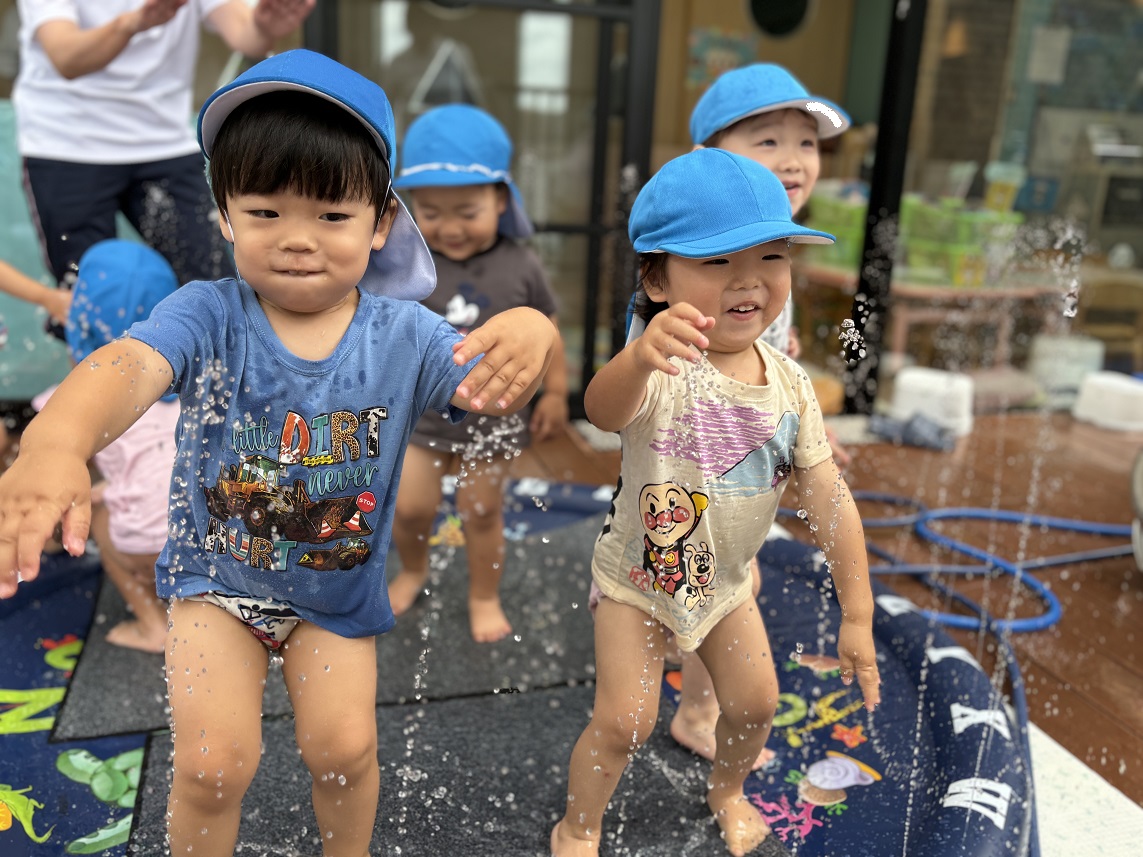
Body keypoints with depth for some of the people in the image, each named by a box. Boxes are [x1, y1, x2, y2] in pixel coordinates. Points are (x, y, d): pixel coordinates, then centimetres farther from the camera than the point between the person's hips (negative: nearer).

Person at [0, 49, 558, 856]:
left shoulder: (402, 333, -14)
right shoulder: (210, 316, -20)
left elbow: (487, 387, -25)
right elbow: (129, 364, -38)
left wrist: (530, 332, -50)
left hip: (338, 590, 1)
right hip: (216, 576, -1)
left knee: (345, 749, 2)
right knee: (214, 766, -6)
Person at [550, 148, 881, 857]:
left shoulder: (790, 383, -12)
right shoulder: (665, 370, -29)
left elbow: (831, 499, -7)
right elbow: (603, 409, -53)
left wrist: (858, 616, -4)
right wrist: (638, 358, -76)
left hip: (726, 580, 5)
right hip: (638, 577, -4)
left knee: (756, 701, 13)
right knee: (625, 721, -2)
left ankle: (727, 791, 47)